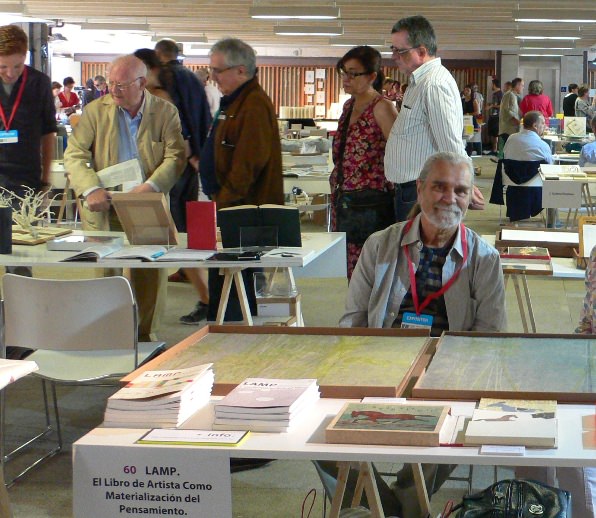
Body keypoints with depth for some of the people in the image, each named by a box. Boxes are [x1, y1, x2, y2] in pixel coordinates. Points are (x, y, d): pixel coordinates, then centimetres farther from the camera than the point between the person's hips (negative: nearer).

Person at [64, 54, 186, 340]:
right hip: (105, 207, 0)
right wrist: (90, 189, -18)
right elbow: (74, 155, -1)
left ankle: (145, 333, 16)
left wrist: (152, 185, -22)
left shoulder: (165, 112, 2)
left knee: (150, 272, 3)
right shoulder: (96, 110, 2)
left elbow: (176, 156, -5)